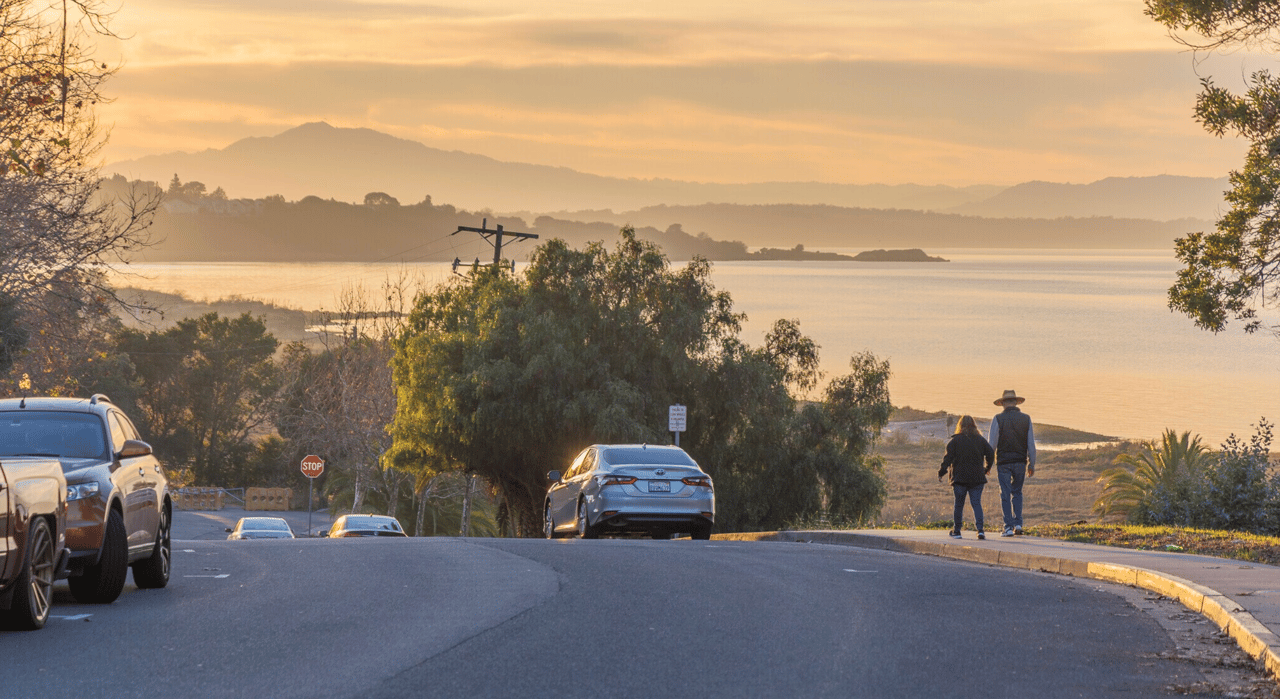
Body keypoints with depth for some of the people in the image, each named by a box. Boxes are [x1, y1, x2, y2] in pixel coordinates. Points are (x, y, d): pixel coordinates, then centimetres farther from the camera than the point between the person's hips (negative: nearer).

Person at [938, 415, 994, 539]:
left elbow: (948, 458, -9)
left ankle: (956, 531, 14)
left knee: (959, 505, 9)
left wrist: (941, 472, -2)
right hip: (977, 478, 2)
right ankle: (980, 530, -14)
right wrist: (987, 468, 19)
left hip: (960, 478, -2)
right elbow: (990, 453, 3)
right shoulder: (980, 440, 4)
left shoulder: (955, 440, -4)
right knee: (976, 503, 2)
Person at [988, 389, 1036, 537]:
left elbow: (992, 444, -7)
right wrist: (1032, 464, 8)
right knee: (1017, 493, 18)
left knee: (1006, 495, 3)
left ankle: (1009, 527, -3)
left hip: (1003, 462, -3)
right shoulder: (1026, 419, 2)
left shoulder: (998, 419, -6)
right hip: (1020, 462, 3)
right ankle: (1018, 523, 7)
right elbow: (1031, 444, 2)